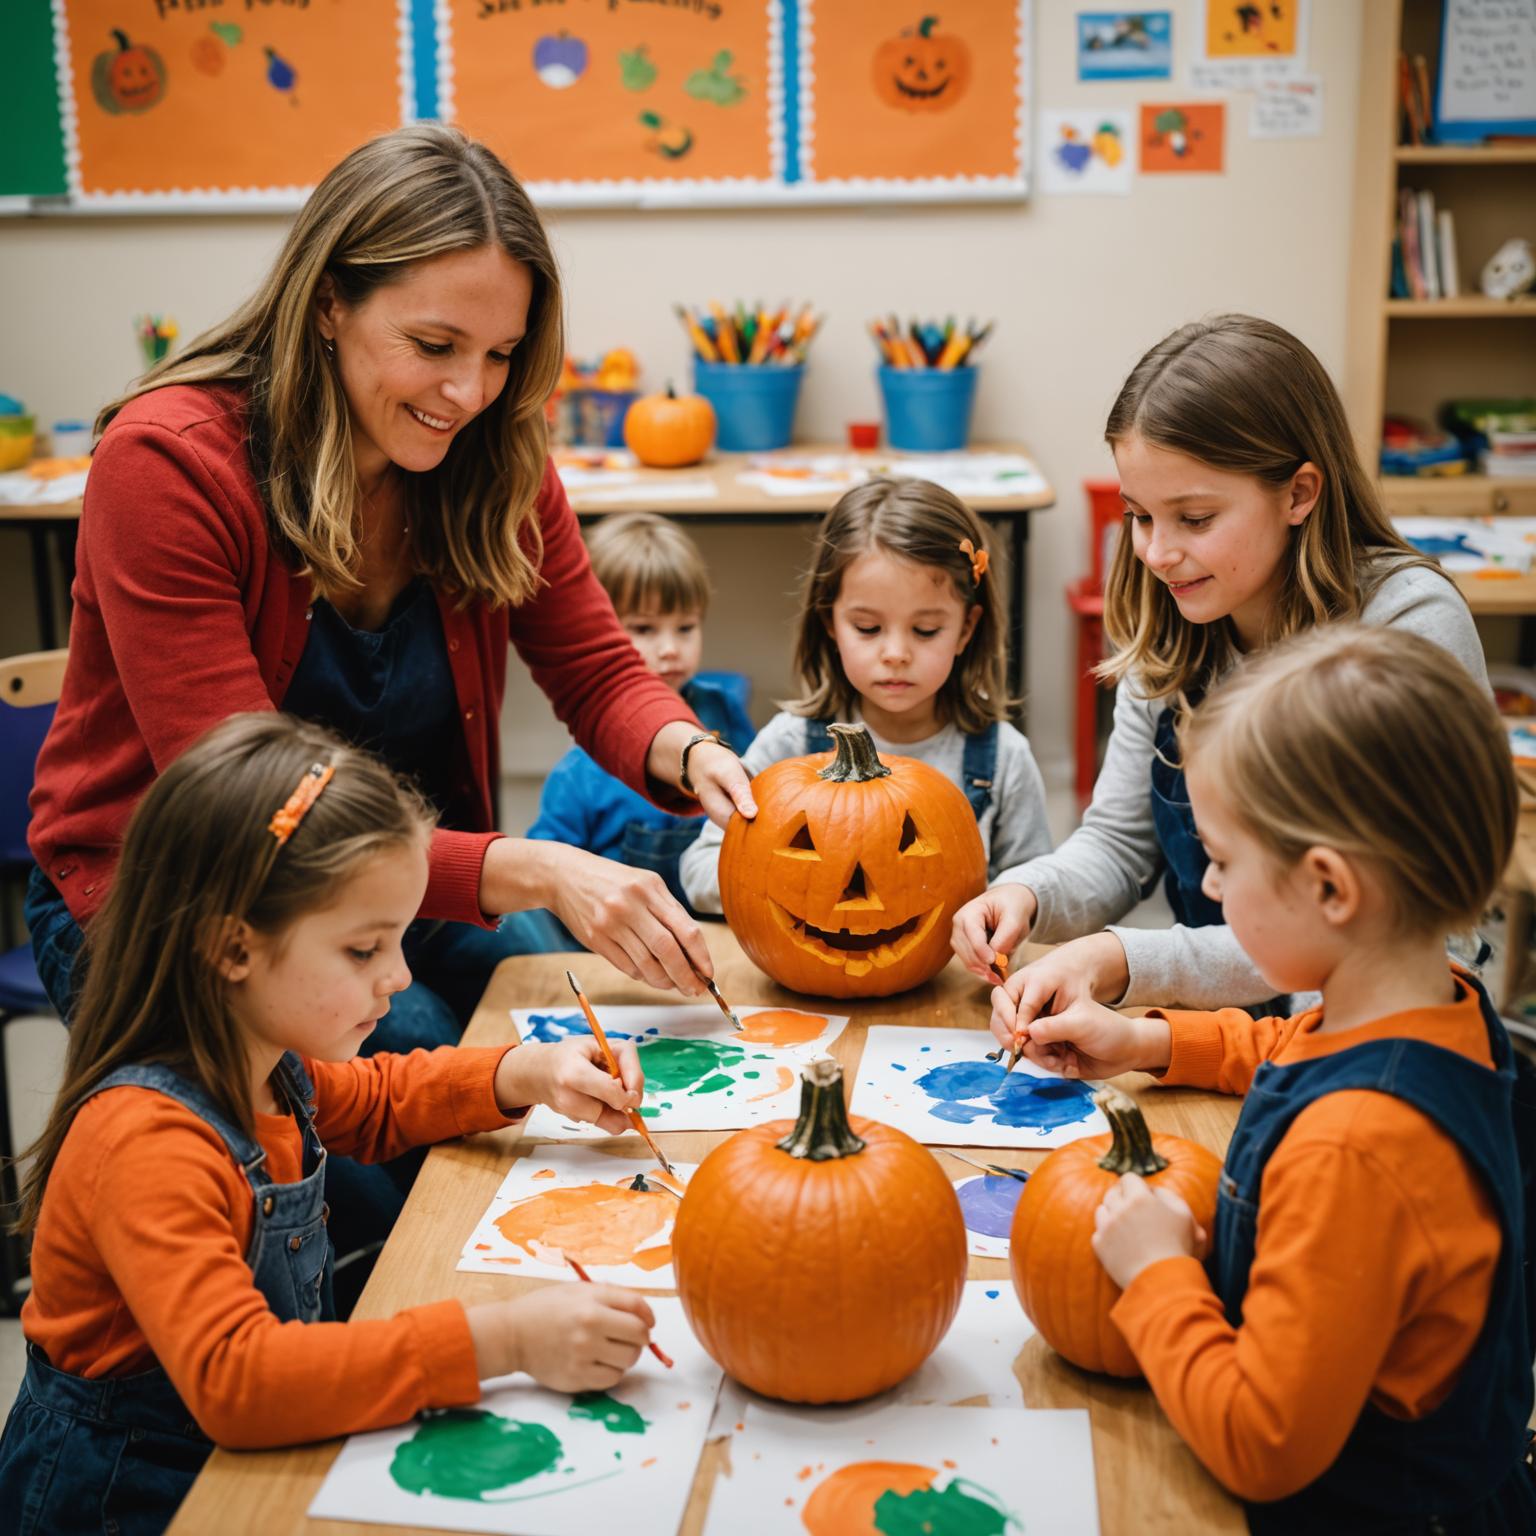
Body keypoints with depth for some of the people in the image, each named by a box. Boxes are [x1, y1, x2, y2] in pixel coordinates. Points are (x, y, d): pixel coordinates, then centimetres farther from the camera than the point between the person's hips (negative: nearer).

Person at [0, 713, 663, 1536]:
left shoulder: (262, 1065, -2)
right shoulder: (148, 1140, -29)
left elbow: (374, 1101, 20)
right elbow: (232, 1377, -39)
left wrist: (528, 1074, 2)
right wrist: (501, 1339, -41)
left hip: (250, 1447, 8)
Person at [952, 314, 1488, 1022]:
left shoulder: (1409, 627, -19)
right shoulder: (1170, 628, 0)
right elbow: (1118, 842, 7)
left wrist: (1122, 960, -32)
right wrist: (1026, 897, -16)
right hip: (1210, 1011, 4)